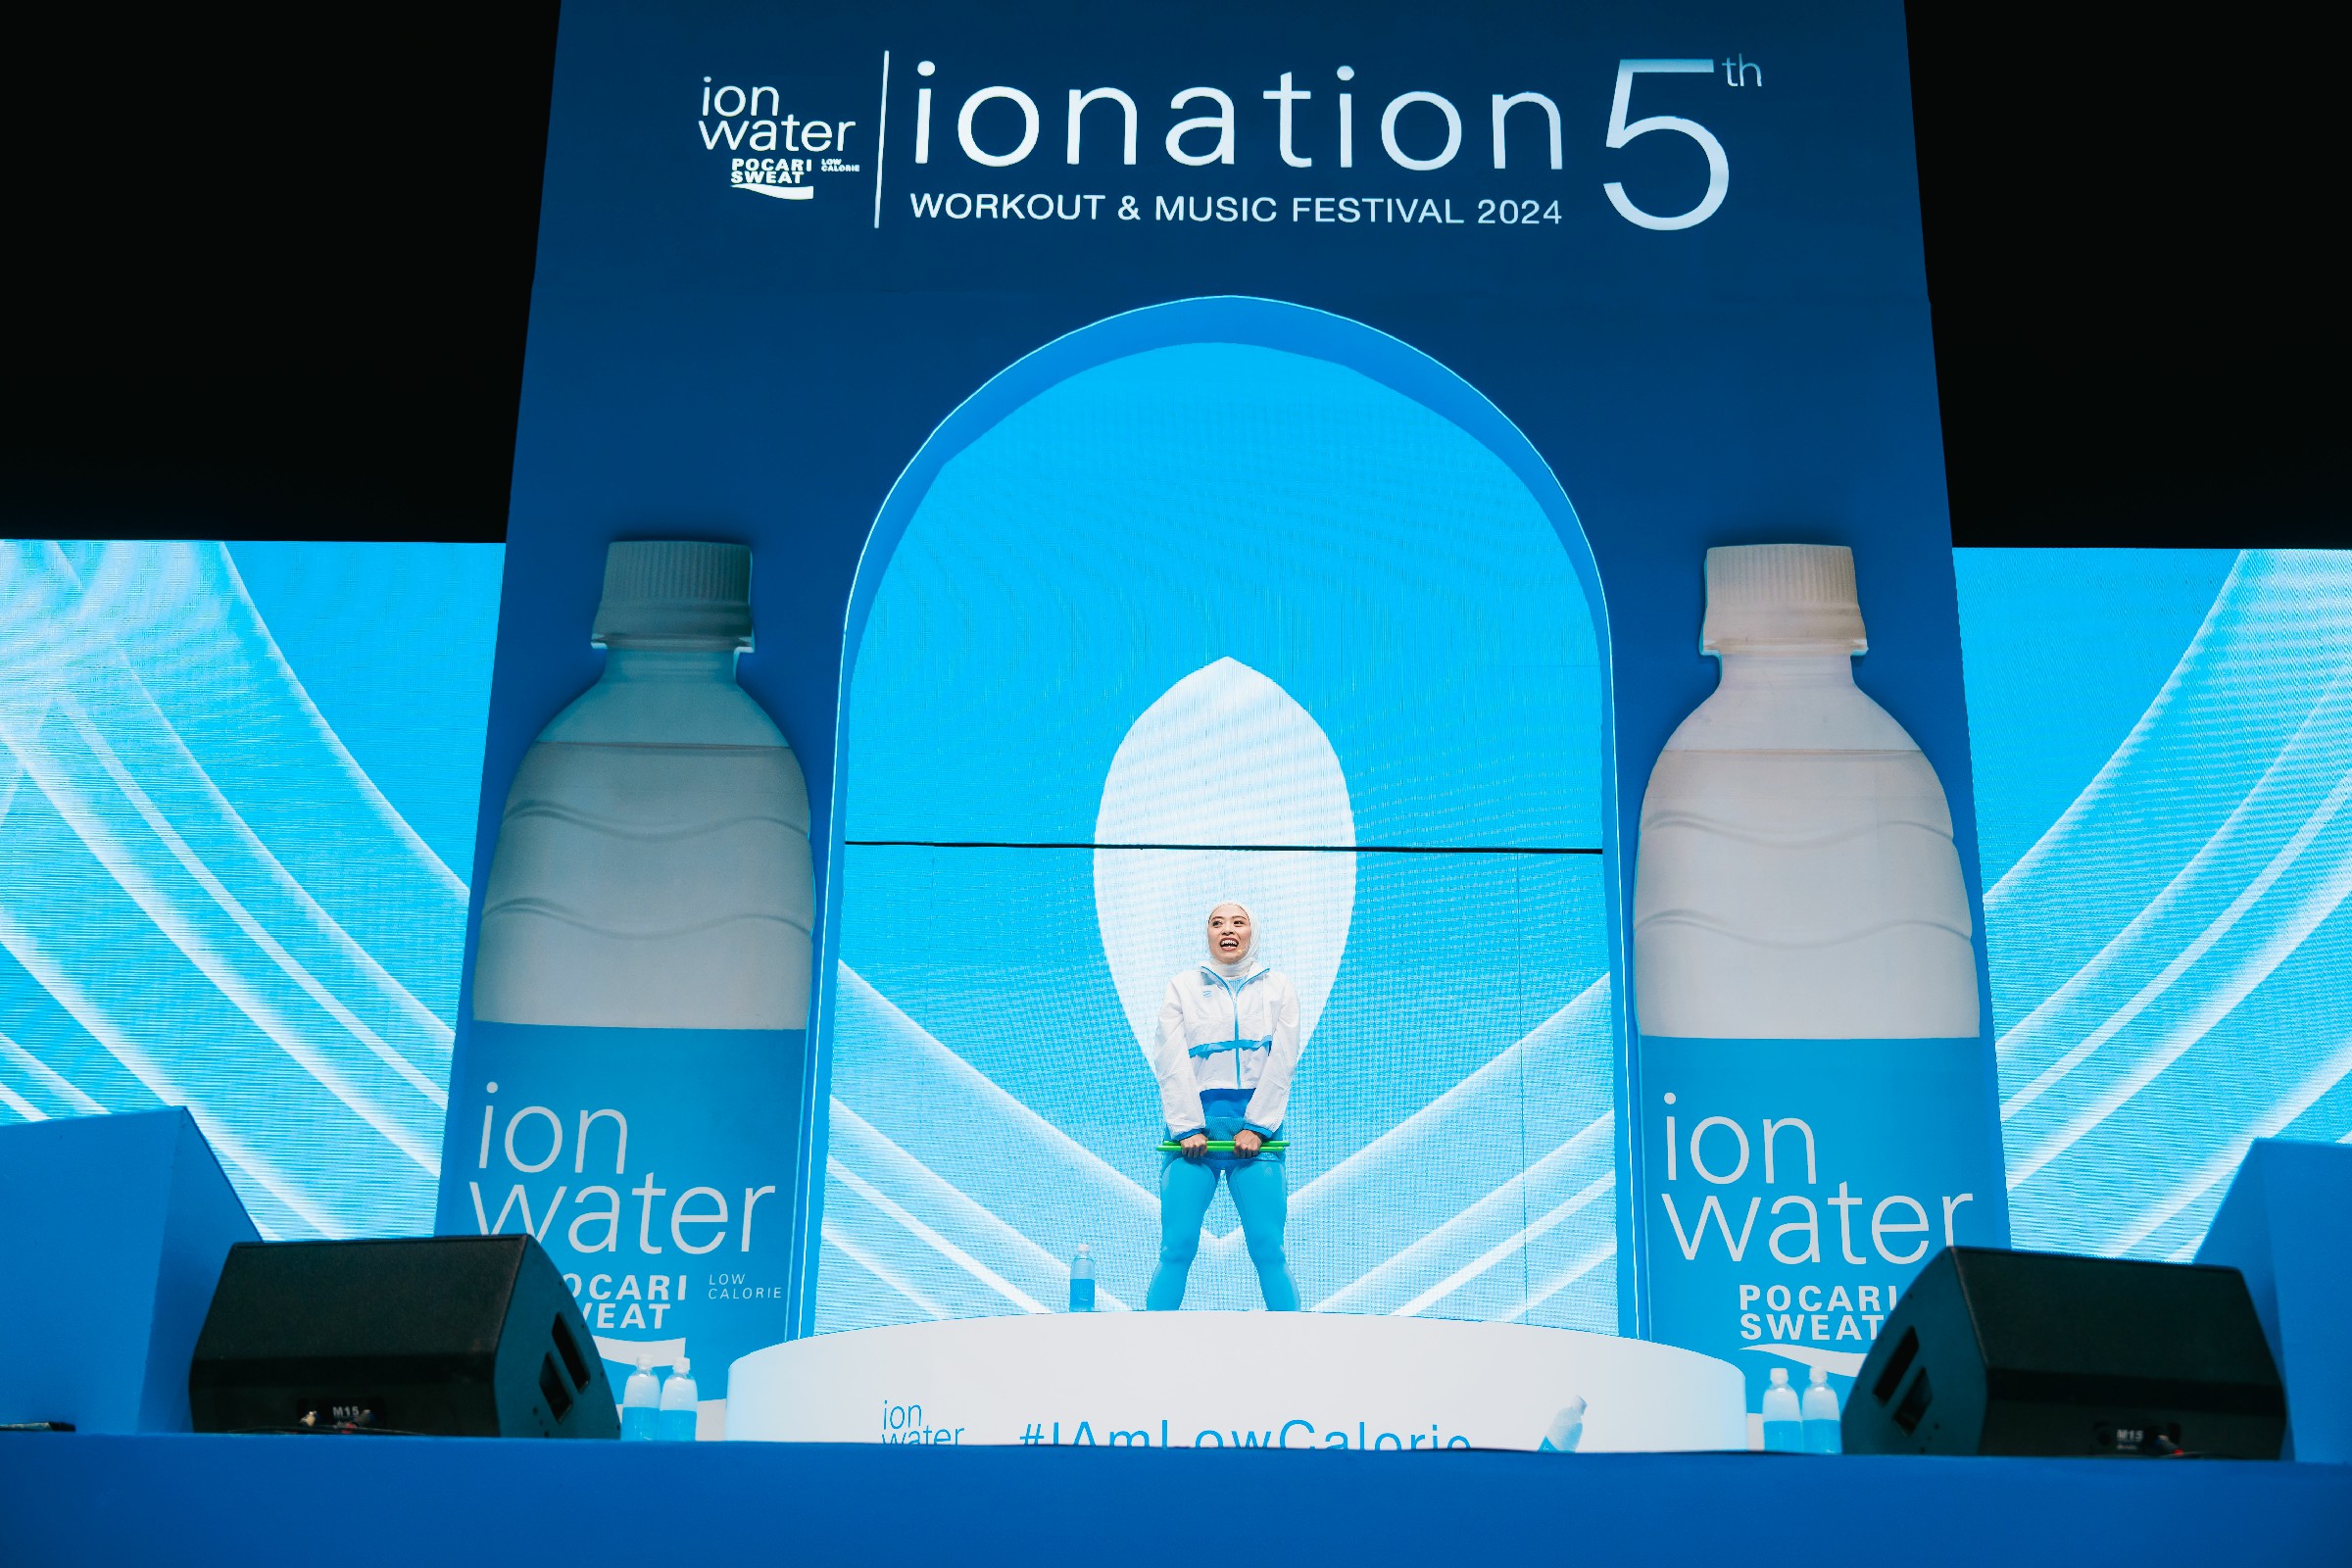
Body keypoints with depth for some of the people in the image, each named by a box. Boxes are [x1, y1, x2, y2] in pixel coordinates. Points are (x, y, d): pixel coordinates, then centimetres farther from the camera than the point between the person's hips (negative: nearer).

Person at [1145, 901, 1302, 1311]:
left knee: (1269, 1252, -6)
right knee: (1176, 1250, -8)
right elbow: (1171, 1063, 2)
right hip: (1194, 1128, 0)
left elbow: (1282, 1062, 3)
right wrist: (1188, 1128, -9)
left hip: (1255, 1131, 0)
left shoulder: (1278, 988, 12)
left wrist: (1256, 1128, -7)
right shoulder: (1182, 988, 11)